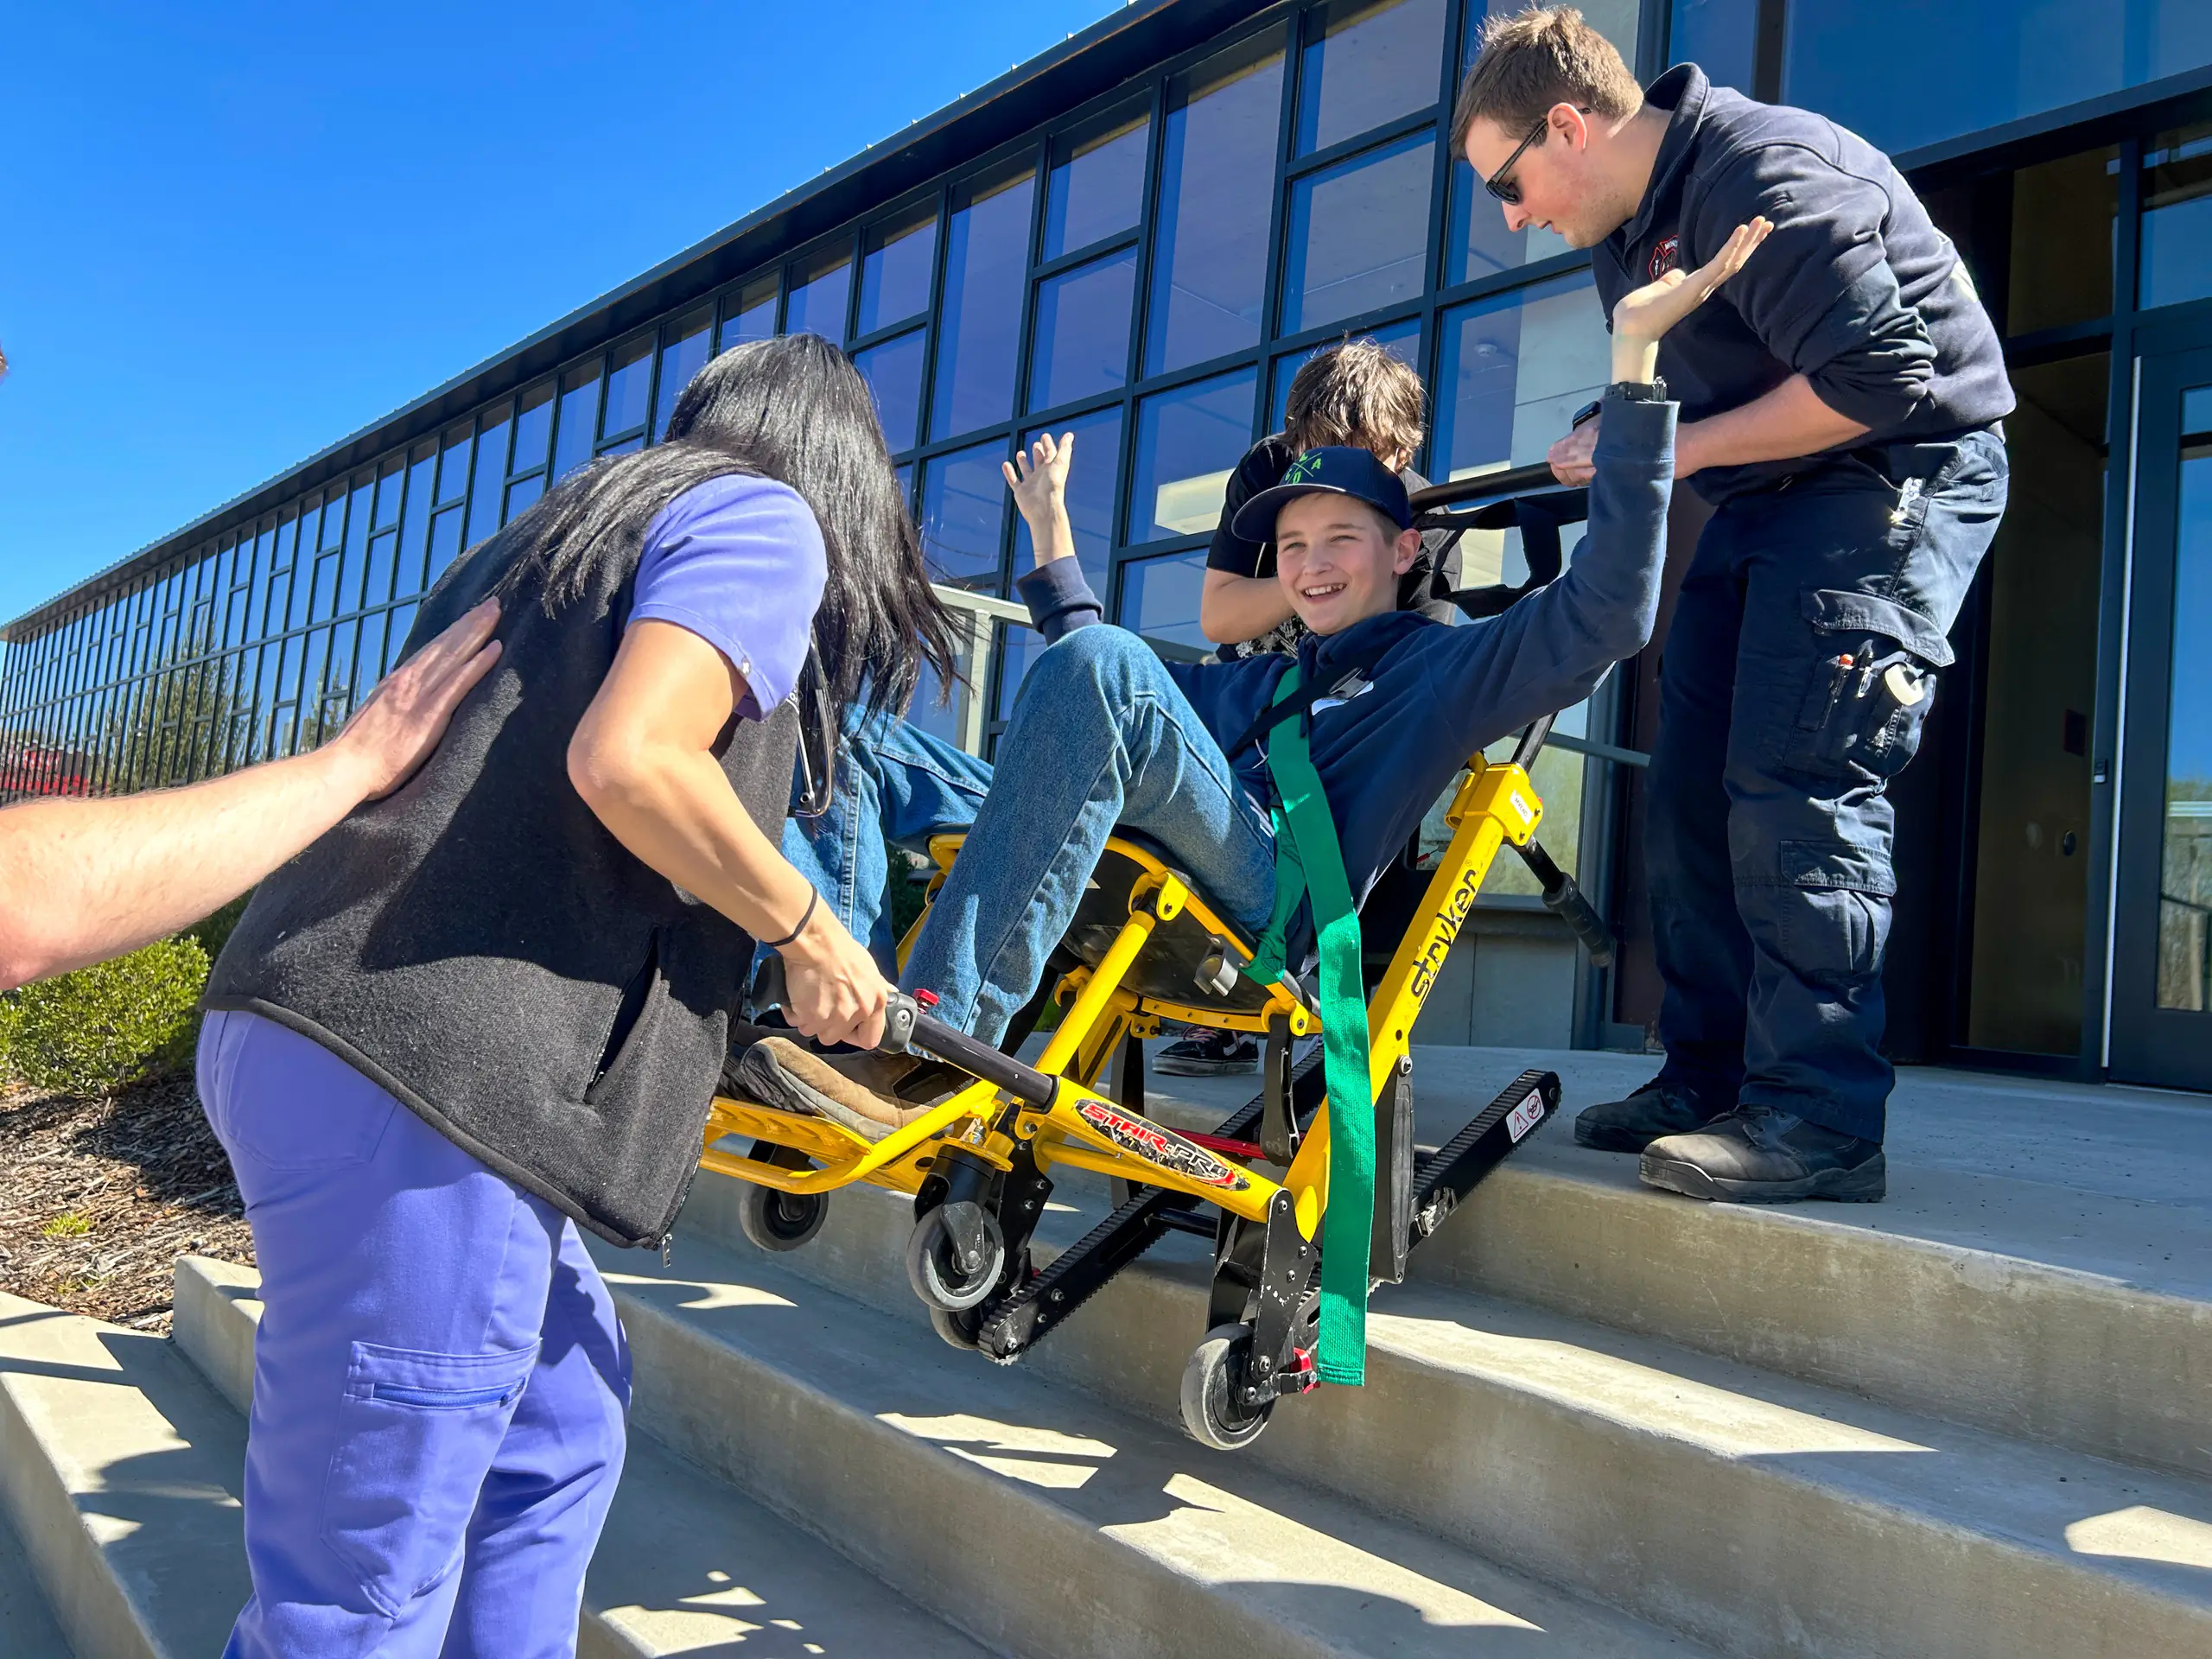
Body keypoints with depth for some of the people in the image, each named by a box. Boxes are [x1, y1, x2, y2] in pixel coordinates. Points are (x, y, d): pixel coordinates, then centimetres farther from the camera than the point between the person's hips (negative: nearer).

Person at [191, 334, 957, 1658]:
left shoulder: (551, 536, 27)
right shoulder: (765, 516, 1)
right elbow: (628, 758, -17)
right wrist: (813, 934, -3)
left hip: (307, 1033, 10)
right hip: (421, 1079, -10)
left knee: (562, 1426, 22)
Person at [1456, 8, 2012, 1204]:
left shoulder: (1765, 174, -19)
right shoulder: (1628, 228, 11)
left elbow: (1881, 379, -24)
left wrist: (1675, 450, -19)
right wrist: (1613, 452, -3)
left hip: (1898, 477, -9)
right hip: (1769, 493, 10)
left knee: (1795, 781, -19)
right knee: (1691, 790, 4)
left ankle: (1819, 1117, -14)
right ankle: (1709, 1076, 11)